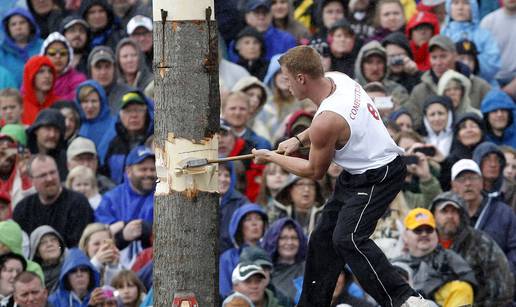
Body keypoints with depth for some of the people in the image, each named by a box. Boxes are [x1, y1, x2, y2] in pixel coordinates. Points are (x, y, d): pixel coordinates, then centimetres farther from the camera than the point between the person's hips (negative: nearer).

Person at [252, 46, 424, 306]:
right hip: (357, 173, 10)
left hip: (378, 177, -10)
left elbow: (315, 171, -11)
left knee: (348, 238, -25)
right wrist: (299, 139, 7)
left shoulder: (326, 121, -28)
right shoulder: (336, 79, -3)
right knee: (323, 238, 14)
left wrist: (271, 157, 1)